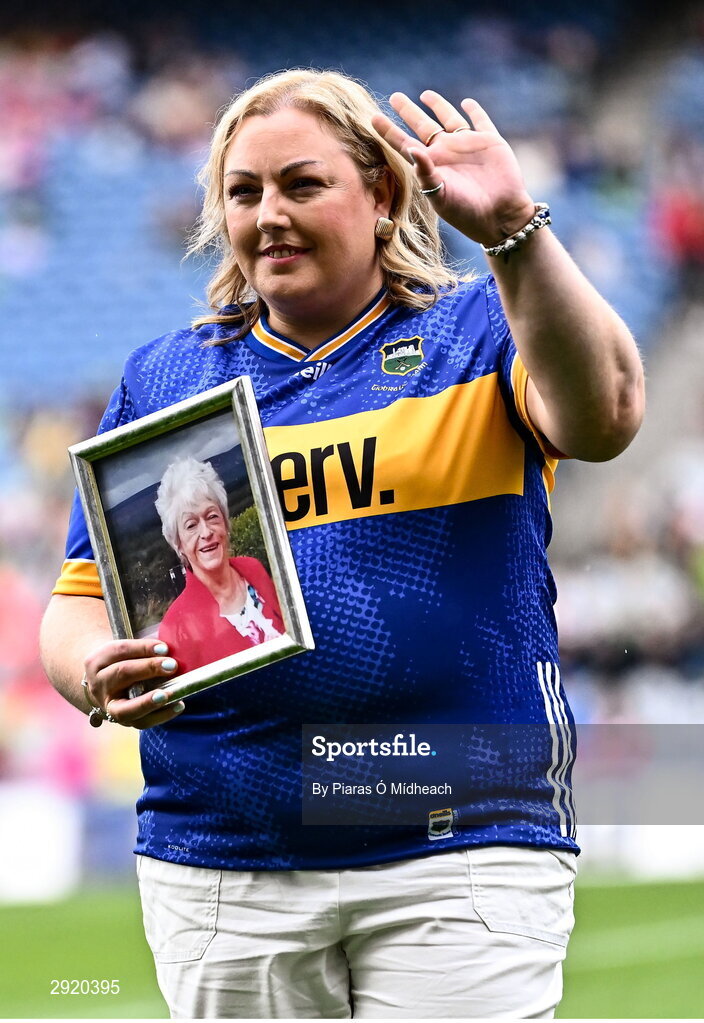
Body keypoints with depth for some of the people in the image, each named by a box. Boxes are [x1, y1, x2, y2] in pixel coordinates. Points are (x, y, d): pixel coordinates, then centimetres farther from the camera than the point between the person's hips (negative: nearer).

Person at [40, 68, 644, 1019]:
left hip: (462, 861, -3)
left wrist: (512, 227, -29)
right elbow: (82, 601, 13)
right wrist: (100, 675, -11)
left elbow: (604, 415, -17)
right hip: (218, 861, 3)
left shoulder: (481, 335, 5)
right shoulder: (163, 376, 14)